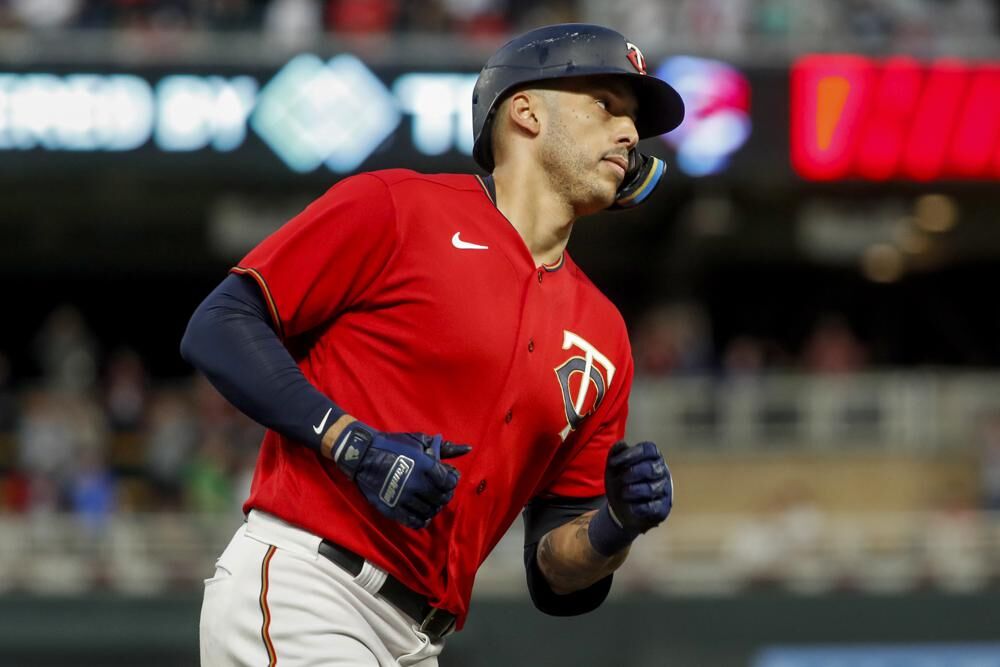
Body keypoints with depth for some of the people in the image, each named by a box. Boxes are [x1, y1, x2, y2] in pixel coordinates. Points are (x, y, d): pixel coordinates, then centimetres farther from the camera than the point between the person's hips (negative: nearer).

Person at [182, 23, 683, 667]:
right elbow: (217, 328, -4)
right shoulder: (395, 206, 2)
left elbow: (558, 582, 17)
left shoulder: (603, 340, 17)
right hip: (298, 590, -7)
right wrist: (352, 443, -14)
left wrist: (619, 526, -5)